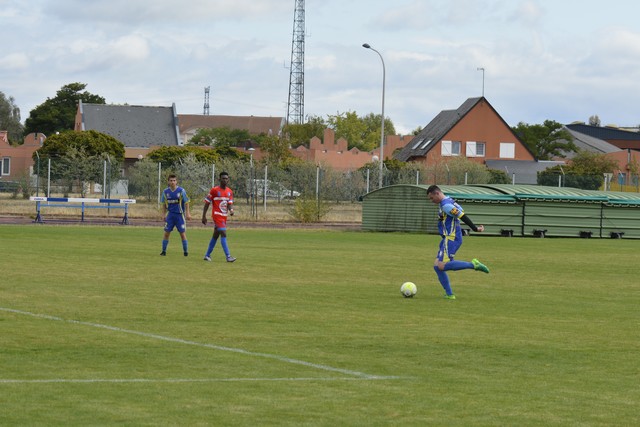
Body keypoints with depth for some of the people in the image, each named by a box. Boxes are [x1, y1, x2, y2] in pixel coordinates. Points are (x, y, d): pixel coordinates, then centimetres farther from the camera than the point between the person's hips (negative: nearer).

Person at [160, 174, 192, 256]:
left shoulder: (181, 191, -7)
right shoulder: (166, 191, 2)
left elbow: (186, 202, -2)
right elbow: (164, 204, 12)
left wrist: (188, 213, -7)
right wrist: (163, 214, 8)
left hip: (179, 215, -2)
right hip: (170, 215, 2)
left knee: (183, 233, -2)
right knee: (166, 233, 0)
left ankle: (186, 252, 7)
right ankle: (164, 251, 8)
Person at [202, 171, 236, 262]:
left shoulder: (229, 192, 9)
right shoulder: (214, 190, -8)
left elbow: (230, 203, 4)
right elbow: (207, 203, -3)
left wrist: (231, 210, -20)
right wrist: (204, 216, -5)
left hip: (224, 216, 7)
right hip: (217, 215, -7)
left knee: (215, 236, 13)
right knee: (223, 234, -16)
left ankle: (207, 255, 24)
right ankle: (228, 257, -21)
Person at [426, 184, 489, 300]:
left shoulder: (446, 205, -14)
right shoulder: (448, 202, 18)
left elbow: (462, 216, -19)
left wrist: (475, 228, -16)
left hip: (451, 239, -10)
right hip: (448, 239, 10)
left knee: (442, 266, -19)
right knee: (437, 266, 5)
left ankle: (473, 265, -15)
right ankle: (449, 294, 3)